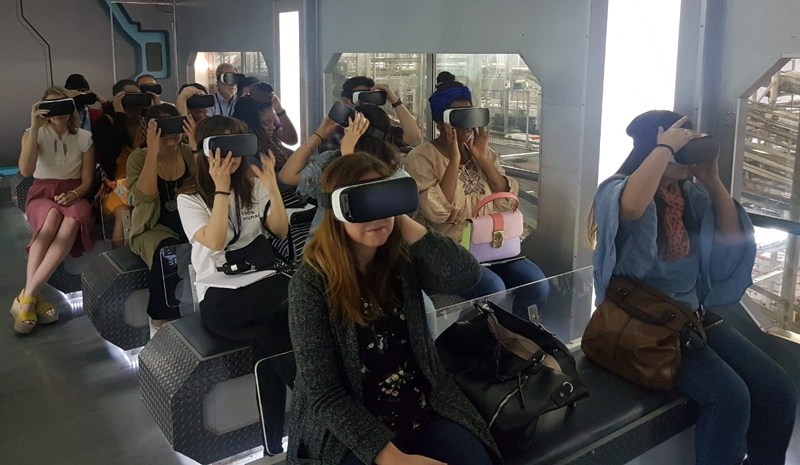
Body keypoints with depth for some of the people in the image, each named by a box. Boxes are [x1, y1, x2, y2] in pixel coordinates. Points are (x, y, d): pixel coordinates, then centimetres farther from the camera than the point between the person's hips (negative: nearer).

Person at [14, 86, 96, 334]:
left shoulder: (84, 137, 7)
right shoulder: (34, 133, 4)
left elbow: (87, 180, 6)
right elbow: (26, 171, -15)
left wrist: (74, 194, -18)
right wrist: (35, 127, -18)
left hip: (74, 195, 1)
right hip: (42, 194, -1)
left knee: (72, 221, -38)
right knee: (53, 216, -40)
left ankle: (27, 296, -41)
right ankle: (31, 297, -40)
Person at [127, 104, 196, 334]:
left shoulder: (188, 153, 6)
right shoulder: (139, 157, -4)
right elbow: (145, 196, -22)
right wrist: (153, 151, -25)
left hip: (189, 224, 4)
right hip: (155, 228, -3)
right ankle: (160, 323, -17)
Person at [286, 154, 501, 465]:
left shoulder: (404, 258, 0)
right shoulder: (310, 284, -13)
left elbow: (466, 275, -18)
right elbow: (324, 394, -15)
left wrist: (403, 222, -17)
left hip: (427, 411, 4)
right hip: (347, 430, -3)